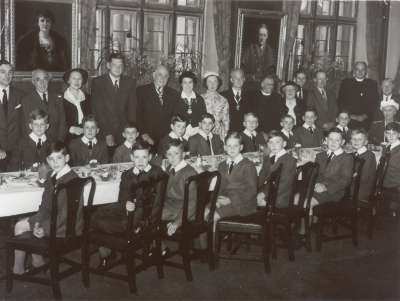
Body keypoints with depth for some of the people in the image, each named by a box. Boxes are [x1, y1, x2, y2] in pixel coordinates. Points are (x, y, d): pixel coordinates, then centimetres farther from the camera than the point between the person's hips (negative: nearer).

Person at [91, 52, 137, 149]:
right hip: (104, 132, -2)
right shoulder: (97, 82, 0)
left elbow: (132, 108, 4)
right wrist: (107, 134, -14)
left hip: (124, 134, 2)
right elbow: (97, 110, -6)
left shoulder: (130, 82, 8)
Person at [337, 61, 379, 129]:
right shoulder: (345, 83, 8)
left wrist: (365, 116, -8)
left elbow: (375, 103, 7)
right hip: (349, 121, 0)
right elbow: (340, 102, 5)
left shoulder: (372, 84, 11)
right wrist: (351, 116, -7)